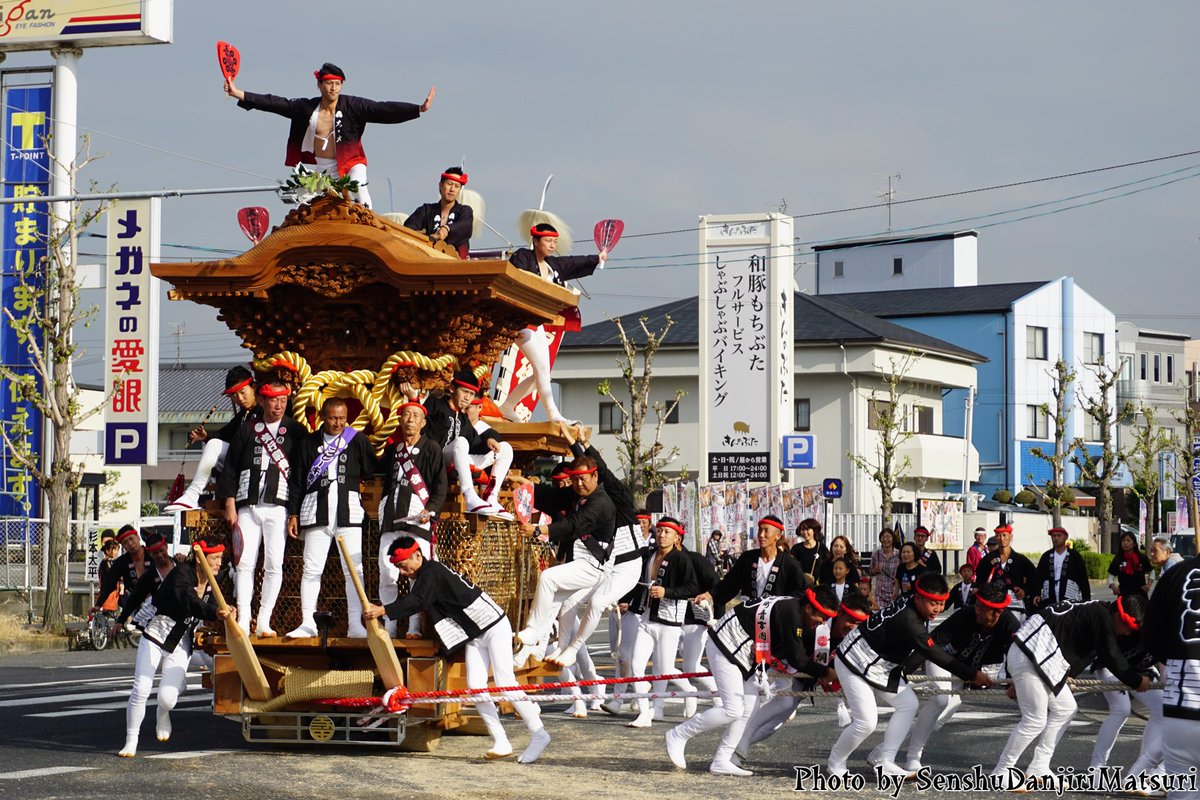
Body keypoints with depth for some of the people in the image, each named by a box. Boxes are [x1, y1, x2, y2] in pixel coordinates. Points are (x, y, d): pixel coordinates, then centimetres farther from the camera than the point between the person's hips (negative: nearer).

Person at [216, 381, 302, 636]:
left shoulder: (294, 432, 8)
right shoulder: (247, 430, 11)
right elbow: (231, 467, 9)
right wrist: (229, 504, 1)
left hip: (278, 507, -1)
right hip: (247, 506, 1)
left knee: (274, 565, -5)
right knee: (245, 563, -4)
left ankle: (264, 621, 0)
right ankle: (243, 620, -2)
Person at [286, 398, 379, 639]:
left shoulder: (358, 441, 10)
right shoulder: (308, 443, 11)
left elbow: (374, 471, 13)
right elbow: (297, 481, 11)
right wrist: (293, 514, 7)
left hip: (349, 511, 0)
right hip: (317, 510, 0)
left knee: (354, 569, -4)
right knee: (311, 569, -2)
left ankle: (355, 625, -1)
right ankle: (307, 623, 1)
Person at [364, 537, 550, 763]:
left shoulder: (432, 572, -18)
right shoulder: (420, 579, 12)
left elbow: (417, 602, -30)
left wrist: (384, 610, -35)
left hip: (494, 626, -9)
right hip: (473, 637, 9)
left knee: (505, 684, -14)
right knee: (475, 687, -6)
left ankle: (538, 734, -4)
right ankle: (501, 744, -7)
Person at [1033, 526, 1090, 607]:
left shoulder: (1074, 556, 7)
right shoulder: (1046, 556, 15)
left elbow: (1083, 579, 5)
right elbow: (1038, 577, 11)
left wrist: (1087, 600, 0)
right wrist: (1037, 594, -4)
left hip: (1070, 600, -3)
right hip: (1048, 602, 3)